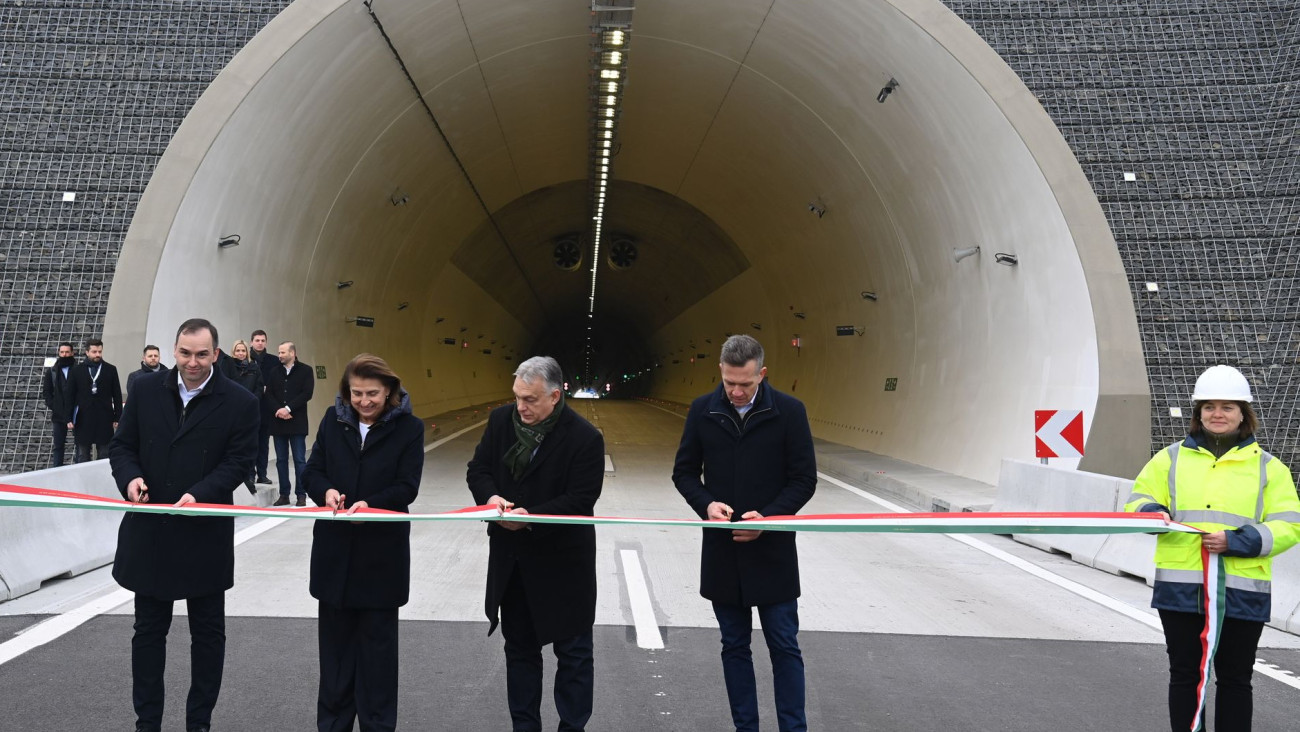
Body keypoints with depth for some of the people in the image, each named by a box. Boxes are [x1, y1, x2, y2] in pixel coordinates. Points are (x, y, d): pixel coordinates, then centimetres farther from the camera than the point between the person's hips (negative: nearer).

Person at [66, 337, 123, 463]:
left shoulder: (111, 370, 4)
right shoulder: (76, 371, 4)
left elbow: (117, 396, 4)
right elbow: (70, 396, 4)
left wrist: (117, 418, -1)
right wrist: (69, 419, -1)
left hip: (104, 420, 0)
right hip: (83, 420, 0)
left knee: (104, 456, 4)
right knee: (82, 458, 6)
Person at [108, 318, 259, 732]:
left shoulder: (239, 403, -5)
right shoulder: (146, 390, 2)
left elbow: (237, 462, -7)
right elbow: (122, 445, 7)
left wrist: (199, 493, -22)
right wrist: (129, 477, -14)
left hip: (205, 536, -2)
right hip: (149, 532, 2)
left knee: (208, 632, 9)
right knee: (149, 630, 11)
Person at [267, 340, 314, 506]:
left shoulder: (305, 370, 0)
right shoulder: (275, 371, 10)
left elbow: (307, 393, -8)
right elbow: (269, 394, 4)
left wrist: (288, 408, -14)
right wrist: (279, 410, -11)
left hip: (297, 422, -4)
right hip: (278, 422, 4)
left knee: (299, 460, -2)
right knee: (281, 460, 6)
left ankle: (301, 495, 3)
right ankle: (284, 494, 12)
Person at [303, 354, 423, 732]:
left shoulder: (409, 427, -6)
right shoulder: (333, 419, 2)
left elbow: (407, 487, -9)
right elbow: (312, 471, 4)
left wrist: (370, 504, -26)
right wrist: (327, 491, -18)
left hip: (382, 550, -3)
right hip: (335, 548, 3)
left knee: (378, 640, 7)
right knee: (335, 637, 12)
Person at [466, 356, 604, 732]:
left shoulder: (584, 437, -17)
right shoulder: (501, 419, -2)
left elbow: (580, 500, -19)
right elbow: (478, 470, 4)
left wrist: (532, 518, -29)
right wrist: (491, 496, -17)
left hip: (562, 560, -5)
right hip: (511, 558, 5)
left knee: (573, 651, 5)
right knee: (519, 647, 16)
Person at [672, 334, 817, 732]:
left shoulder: (789, 411, -8)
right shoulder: (702, 411, -1)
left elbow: (804, 479, -4)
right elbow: (684, 472, 7)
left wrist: (768, 518, -18)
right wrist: (706, 504, -13)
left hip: (773, 551, -2)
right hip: (722, 550, 3)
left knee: (784, 647, 4)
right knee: (734, 646, 11)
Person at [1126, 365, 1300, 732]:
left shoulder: (1267, 467, 5)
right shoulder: (1171, 458, 9)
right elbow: (1139, 499, 10)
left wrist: (1235, 541, -18)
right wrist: (1152, 513, -15)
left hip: (1241, 592, -1)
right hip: (1181, 588, 1)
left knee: (1234, 679, 9)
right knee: (1185, 675, 10)